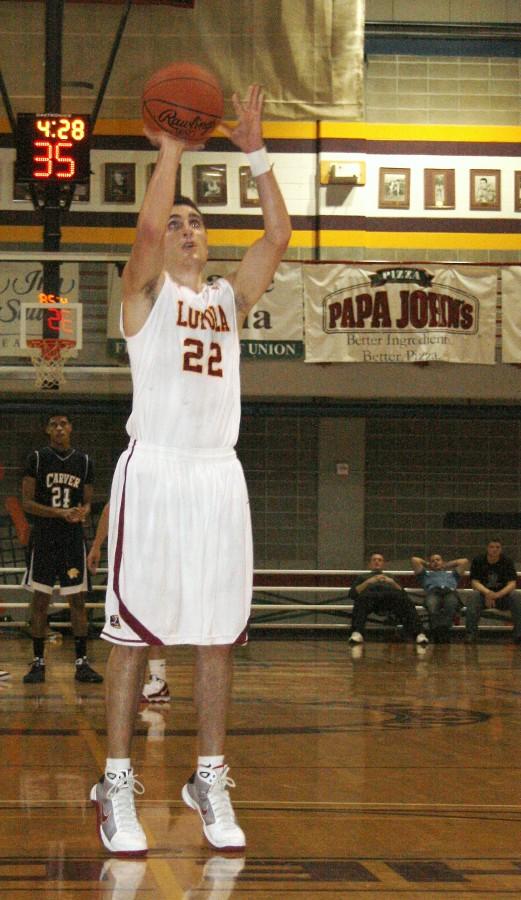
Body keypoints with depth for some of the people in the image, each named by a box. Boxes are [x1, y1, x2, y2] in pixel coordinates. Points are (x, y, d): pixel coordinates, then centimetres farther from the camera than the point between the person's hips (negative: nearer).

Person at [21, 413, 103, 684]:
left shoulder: (84, 461, 7)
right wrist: (60, 513, -18)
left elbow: (87, 502, 12)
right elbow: (27, 502, -5)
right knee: (40, 601, 1)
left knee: (78, 601, 1)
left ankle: (82, 662, 5)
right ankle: (38, 662, 8)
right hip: (43, 539, -2)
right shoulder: (37, 458, -1)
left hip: (73, 539, 2)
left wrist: (83, 512, -12)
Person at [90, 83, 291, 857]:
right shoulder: (146, 291, 5)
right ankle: (118, 785, 1)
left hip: (218, 474, 4)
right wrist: (171, 149, -8)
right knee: (135, 631, -3)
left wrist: (255, 152, 3)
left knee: (218, 634, 4)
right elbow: (147, 224, -15)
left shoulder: (230, 297, 17)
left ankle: (210, 780, 11)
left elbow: (278, 235, 6)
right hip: (155, 470, -4)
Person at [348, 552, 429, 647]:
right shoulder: (362, 576, 39)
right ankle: (357, 634, -66)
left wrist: (393, 583, 7)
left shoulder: (391, 577, 41)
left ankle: (418, 634, -59)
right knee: (362, 600, -42)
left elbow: (403, 593, 23)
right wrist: (368, 582, 7)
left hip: (391, 594, 1)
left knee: (405, 601, -36)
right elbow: (352, 594, 19)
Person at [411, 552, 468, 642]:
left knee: (451, 605, -41)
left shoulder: (452, 573, 48)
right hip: (432, 592, 0)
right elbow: (414, 559, 38)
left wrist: (447, 565, 50)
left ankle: (444, 628, -66)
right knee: (432, 605, -41)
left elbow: (464, 561, 45)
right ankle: (436, 629, -64)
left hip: (451, 592, 0)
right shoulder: (426, 574, 44)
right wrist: (427, 564, 53)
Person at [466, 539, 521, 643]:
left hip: (503, 595, 0)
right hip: (484, 593, 0)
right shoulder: (478, 561, -3)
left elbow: (512, 583, -11)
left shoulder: (507, 561, -2)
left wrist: (497, 594, -30)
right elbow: (474, 582, -10)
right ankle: (470, 634, -38)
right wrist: (487, 593, -32)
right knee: (473, 597, -33)